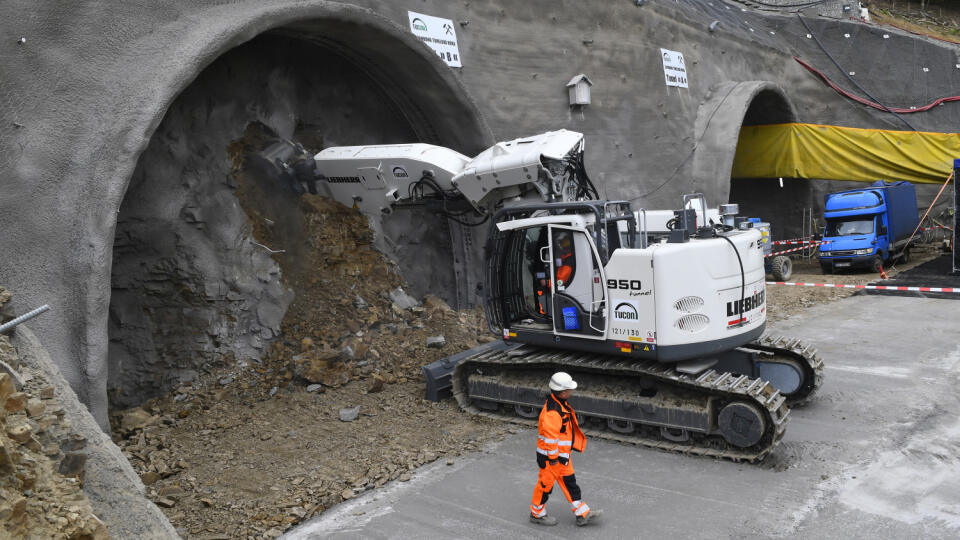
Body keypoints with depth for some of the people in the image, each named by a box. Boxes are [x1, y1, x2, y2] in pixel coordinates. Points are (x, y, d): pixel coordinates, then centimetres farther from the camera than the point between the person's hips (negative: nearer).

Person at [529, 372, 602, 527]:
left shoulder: (560, 404, 4)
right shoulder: (552, 412, -30)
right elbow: (549, 436, -29)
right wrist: (553, 458, -21)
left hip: (562, 454, 10)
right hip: (551, 456, -10)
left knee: (569, 482, 15)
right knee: (546, 484, 8)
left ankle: (582, 514, 25)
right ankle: (537, 514, 27)